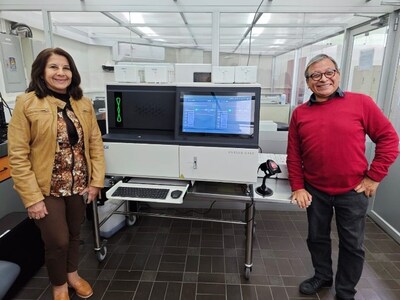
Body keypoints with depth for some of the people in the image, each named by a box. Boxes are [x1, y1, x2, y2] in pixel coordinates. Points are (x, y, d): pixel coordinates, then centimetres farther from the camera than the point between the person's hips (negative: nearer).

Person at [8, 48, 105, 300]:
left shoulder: (84, 104, 2)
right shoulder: (27, 103, -11)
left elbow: (96, 143, 3)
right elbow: (18, 155, -12)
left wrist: (96, 181, -3)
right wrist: (32, 198, -15)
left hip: (79, 185, 4)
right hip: (47, 189, -3)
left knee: (75, 234, 19)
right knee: (58, 240, 5)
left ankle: (73, 274, 46)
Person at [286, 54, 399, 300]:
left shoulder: (361, 103, -7)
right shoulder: (300, 113, 0)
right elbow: (294, 155, 2)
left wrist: (374, 177, -7)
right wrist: (298, 187, -2)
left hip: (352, 191, -1)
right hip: (315, 191, 2)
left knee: (352, 245, 12)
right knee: (317, 238, 18)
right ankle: (322, 276, 44)